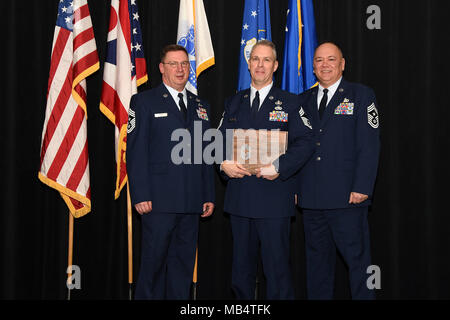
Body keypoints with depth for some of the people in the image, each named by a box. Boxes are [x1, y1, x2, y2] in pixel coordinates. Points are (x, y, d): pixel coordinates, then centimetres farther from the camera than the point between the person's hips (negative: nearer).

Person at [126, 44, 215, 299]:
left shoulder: (201, 106, 17)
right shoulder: (144, 101, 2)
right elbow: (136, 152, -4)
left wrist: (209, 196, 9)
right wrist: (140, 196, -12)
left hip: (192, 202, 5)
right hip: (159, 200, -4)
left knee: (184, 263, 9)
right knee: (154, 261, -1)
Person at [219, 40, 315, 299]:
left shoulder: (290, 103, 4)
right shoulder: (234, 103, 15)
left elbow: (305, 142, -5)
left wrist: (279, 167, -18)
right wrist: (225, 164, -7)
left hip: (275, 197, -4)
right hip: (239, 197, 4)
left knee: (277, 265, -2)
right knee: (241, 267, 11)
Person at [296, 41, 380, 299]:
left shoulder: (361, 96, 2)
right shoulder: (304, 100, 15)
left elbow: (370, 145, -5)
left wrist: (362, 188, -14)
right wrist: (294, 186, 6)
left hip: (347, 198, -4)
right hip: (311, 199, 5)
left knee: (357, 258, -3)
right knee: (317, 258, 11)